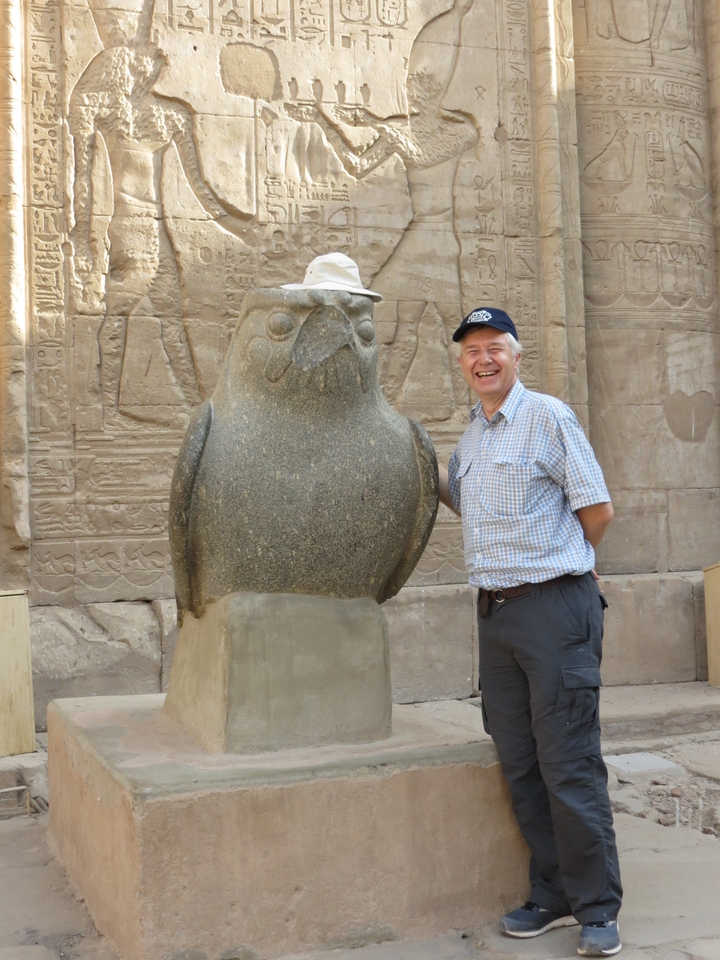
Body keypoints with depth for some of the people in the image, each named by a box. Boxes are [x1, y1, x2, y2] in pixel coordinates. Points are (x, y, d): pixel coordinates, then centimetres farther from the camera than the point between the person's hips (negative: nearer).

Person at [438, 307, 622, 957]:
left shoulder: (549, 417, -5)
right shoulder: (471, 435, 16)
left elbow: (598, 508, -5)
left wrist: (556, 565, 8)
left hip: (554, 606, -7)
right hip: (494, 611, 7)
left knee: (570, 767, -5)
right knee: (520, 765, 10)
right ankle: (552, 896, 23)